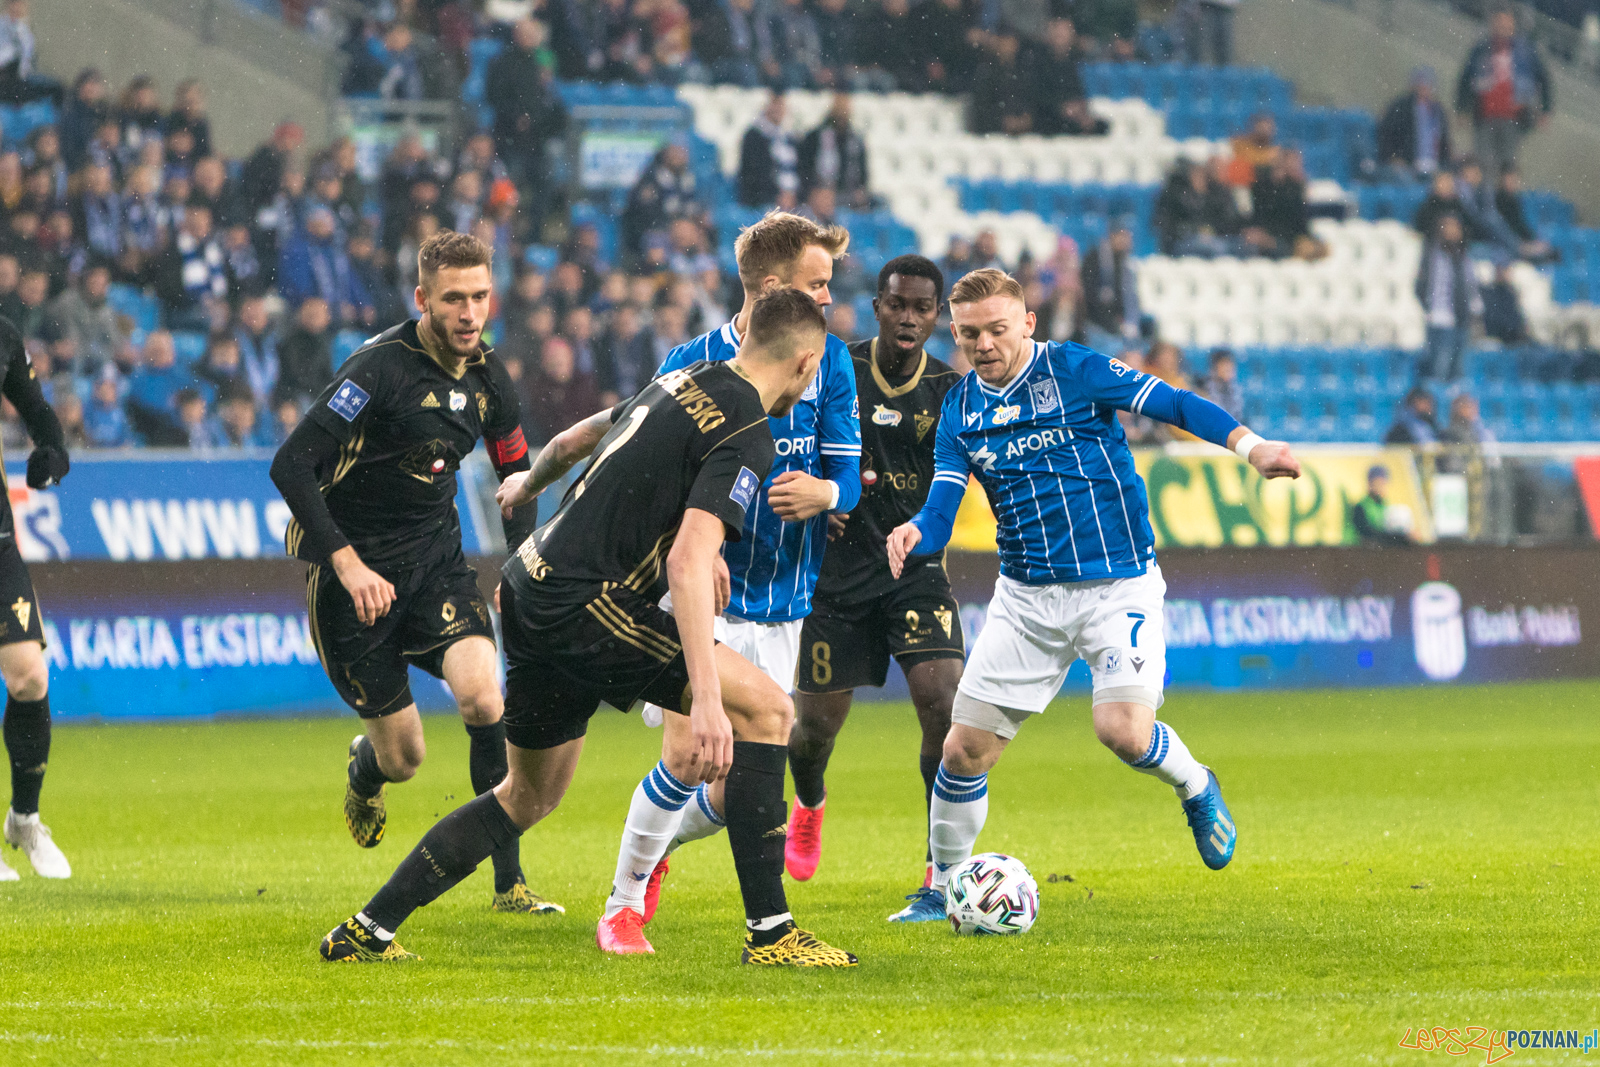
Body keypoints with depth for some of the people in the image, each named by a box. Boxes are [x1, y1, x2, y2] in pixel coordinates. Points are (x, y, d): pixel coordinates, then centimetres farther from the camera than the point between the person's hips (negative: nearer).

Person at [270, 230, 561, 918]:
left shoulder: (488, 377, 1)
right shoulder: (380, 368, -19)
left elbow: (516, 470, 19)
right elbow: (290, 464, -24)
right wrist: (347, 563, -29)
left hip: (437, 557, 4)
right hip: (356, 567, -4)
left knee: (484, 699, -21)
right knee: (403, 757, -1)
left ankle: (509, 881, -12)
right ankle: (364, 772, 40)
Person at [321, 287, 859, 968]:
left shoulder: (685, 380, 13)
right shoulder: (747, 436, -13)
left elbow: (578, 437, 30)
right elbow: (688, 562, -26)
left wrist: (529, 483, 52)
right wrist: (706, 700, -33)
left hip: (532, 587, 9)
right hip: (585, 602, -9)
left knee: (530, 796, 23)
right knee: (765, 706, -10)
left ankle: (366, 932, 25)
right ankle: (768, 931, -13)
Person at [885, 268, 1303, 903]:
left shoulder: (1078, 372, -8)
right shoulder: (960, 410, 5)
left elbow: (1179, 406, -10)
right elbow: (942, 507, -1)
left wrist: (1249, 446, -26)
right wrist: (914, 534, -24)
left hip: (1117, 584, -4)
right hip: (1025, 594, 4)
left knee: (1123, 730, -24)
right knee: (965, 750, 1)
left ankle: (1196, 789, 9)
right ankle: (945, 887, 21)